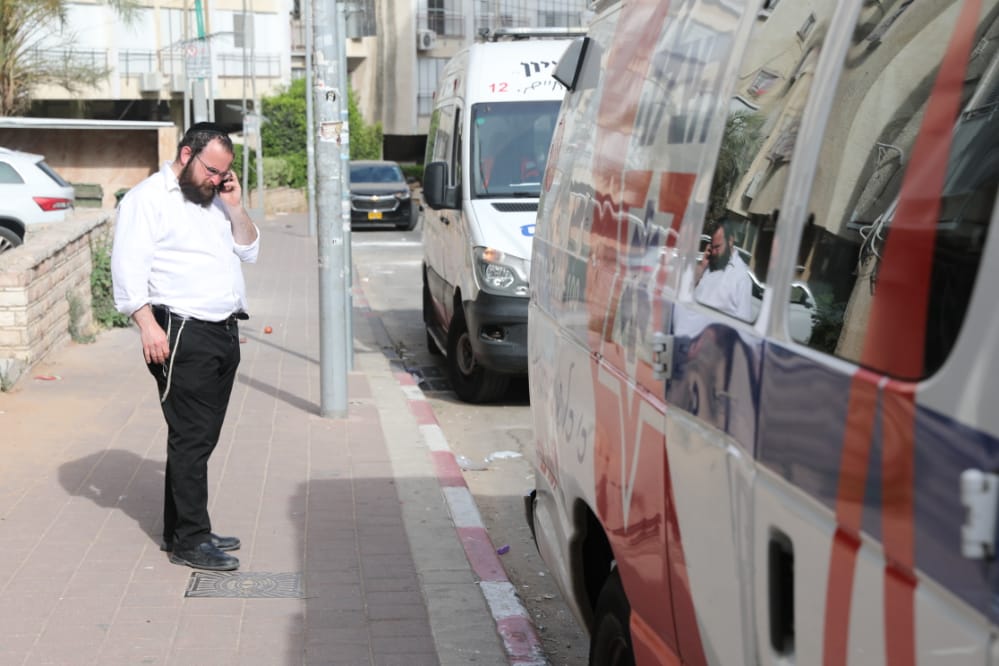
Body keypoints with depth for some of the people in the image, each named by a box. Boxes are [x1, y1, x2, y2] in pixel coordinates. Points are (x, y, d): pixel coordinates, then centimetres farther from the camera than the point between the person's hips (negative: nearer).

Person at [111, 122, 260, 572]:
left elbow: (248, 251, 21)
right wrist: (147, 325, -22)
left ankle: (180, 531, 21)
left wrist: (235, 207, 6)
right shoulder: (148, 198, -5)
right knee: (191, 440, -7)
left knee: (201, 439, 12)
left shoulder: (213, 201, 19)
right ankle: (190, 542, -1)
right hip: (183, 337, -8)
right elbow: (128, 266, -13)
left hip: (224, 333, 8)